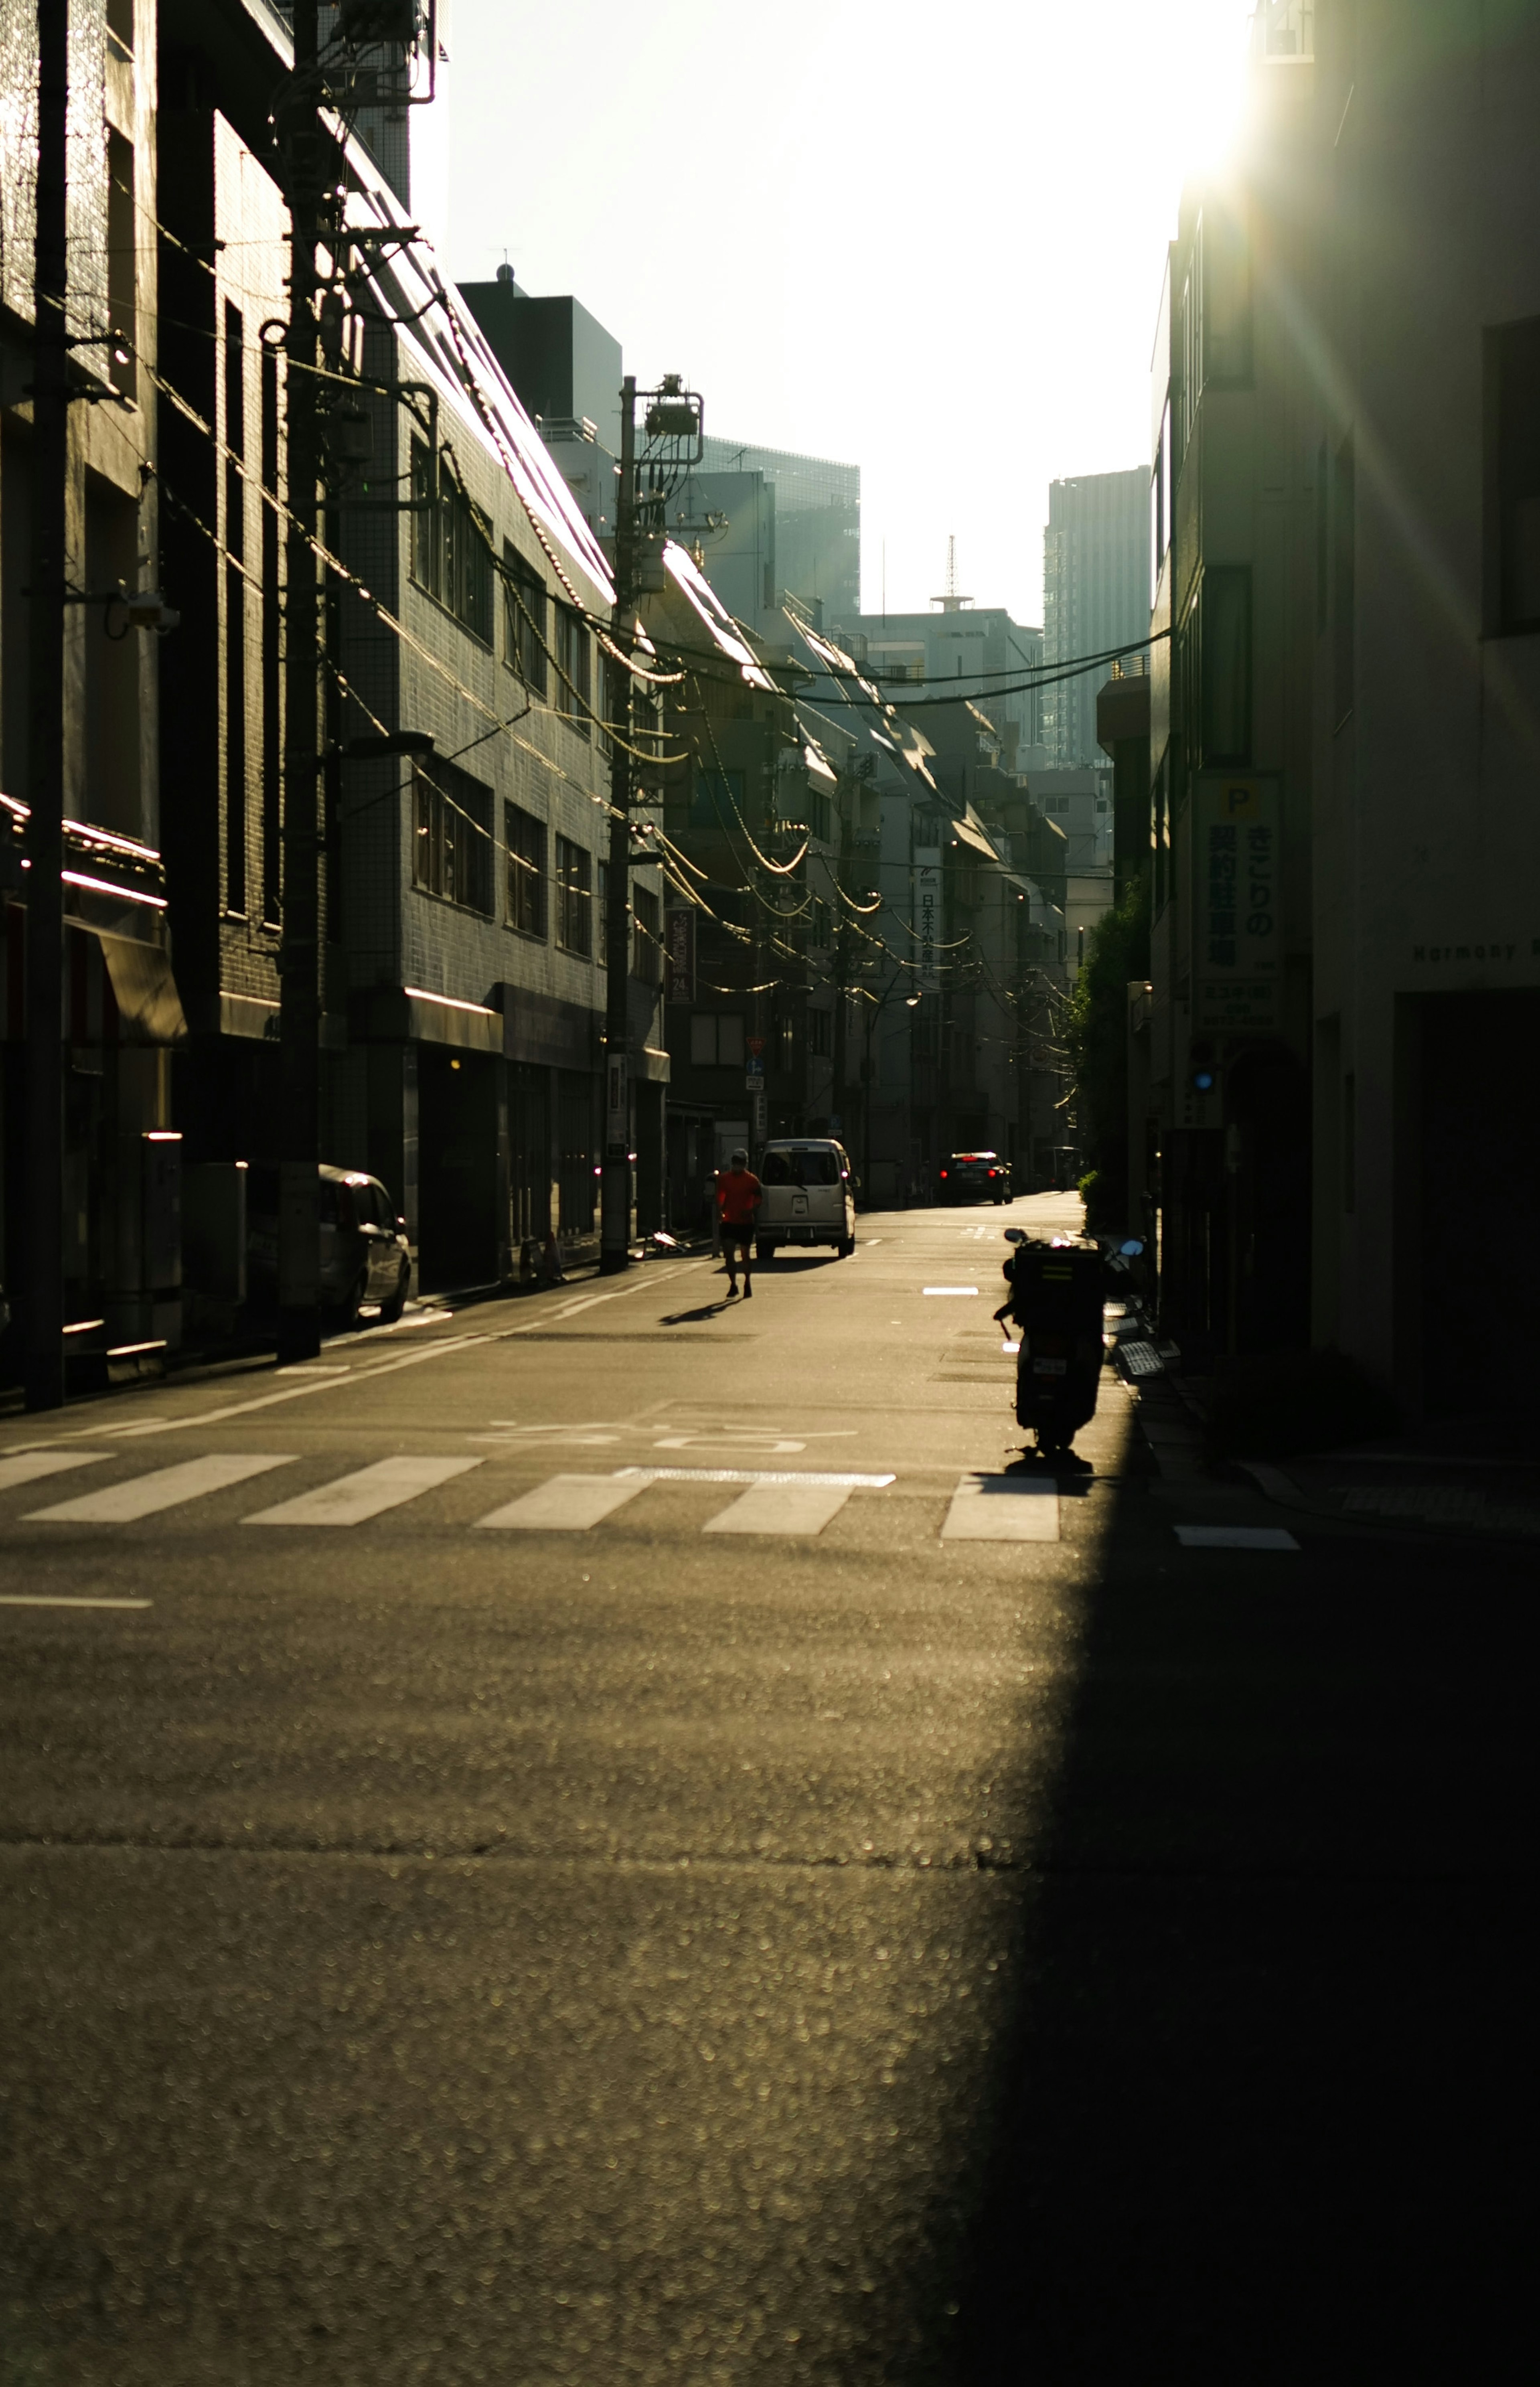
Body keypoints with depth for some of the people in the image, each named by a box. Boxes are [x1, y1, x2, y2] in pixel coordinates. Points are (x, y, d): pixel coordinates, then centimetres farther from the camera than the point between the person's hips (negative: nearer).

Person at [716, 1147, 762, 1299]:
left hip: (746, 1222, -2)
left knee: (746, 1255, 8)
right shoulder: (724, 1179, 4)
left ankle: (748, 1284, 25)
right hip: (729, 1222, 2)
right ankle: (733, 1284, 1)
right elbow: (720, 1197, 13)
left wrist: (751, 1211, -18)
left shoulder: (752, 1180, -3)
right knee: (728, 1253, -9)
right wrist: (720, 1211, -5)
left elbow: (759, 1199, 0)